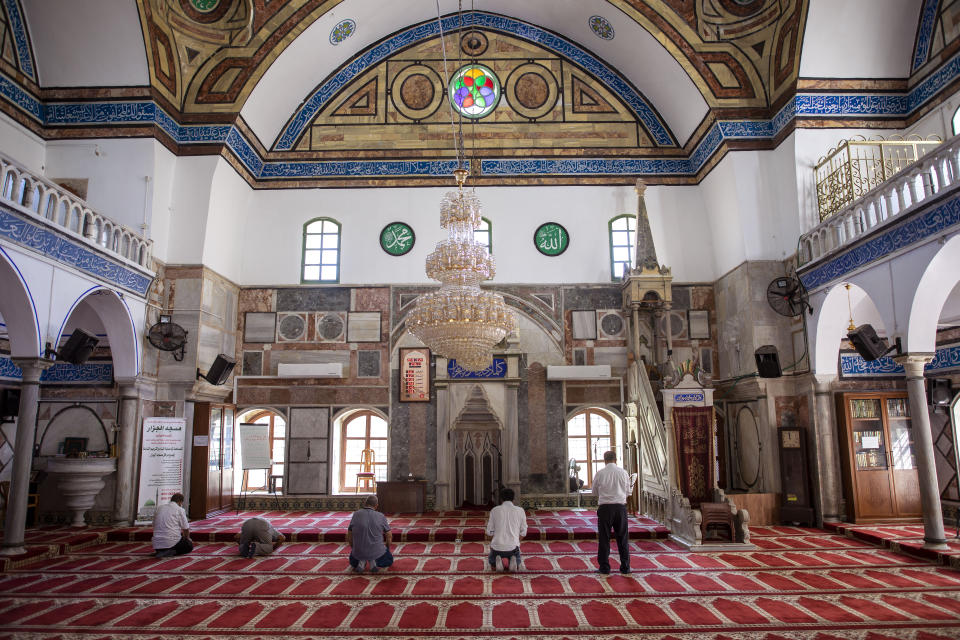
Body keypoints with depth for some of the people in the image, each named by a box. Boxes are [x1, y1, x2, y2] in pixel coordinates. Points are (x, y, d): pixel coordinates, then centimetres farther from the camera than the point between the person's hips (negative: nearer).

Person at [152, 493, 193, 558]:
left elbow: (154, 525, 20)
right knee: (189, 545, 16)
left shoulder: (159, 508, 13)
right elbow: (186, 528, 2)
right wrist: (187, 538, 23)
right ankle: (172, 552, -8)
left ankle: (160, 552, 7)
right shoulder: (180, 509, -2)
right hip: (172, 542, -6)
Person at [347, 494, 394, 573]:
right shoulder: (381, 516, -7)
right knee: (389, 560, 28)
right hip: (377, 552, -2)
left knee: (353, 563, 35)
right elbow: (389, 536, 3)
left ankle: (360, 563, 1)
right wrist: (387, 548, 23)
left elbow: (349, 538, 1)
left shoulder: (356, 514, -5)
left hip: (359, 552, 2)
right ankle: (375, 562, -2)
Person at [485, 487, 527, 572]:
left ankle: (497, 561, -6)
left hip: (497, 546, 0)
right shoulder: (520, 510, 2)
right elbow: (523, 532, 7)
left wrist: (488, 524, 24)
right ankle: (513, 561, -6)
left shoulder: (495, 510, 1)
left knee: (493, 565, 31)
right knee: (518, 566, 30)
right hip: (513, 547, 0)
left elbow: (490, 532, 4)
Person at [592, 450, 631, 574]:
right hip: (621, 506, 2)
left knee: (604, 538, 6)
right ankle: (625, 567, 15)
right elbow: (627, 490, 10)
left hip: (605, 507, -1)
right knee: (623, 538, 11)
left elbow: (595, 491, 7)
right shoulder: (623, 472, -1)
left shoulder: (600, 473, -5)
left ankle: (604, 567, 9)